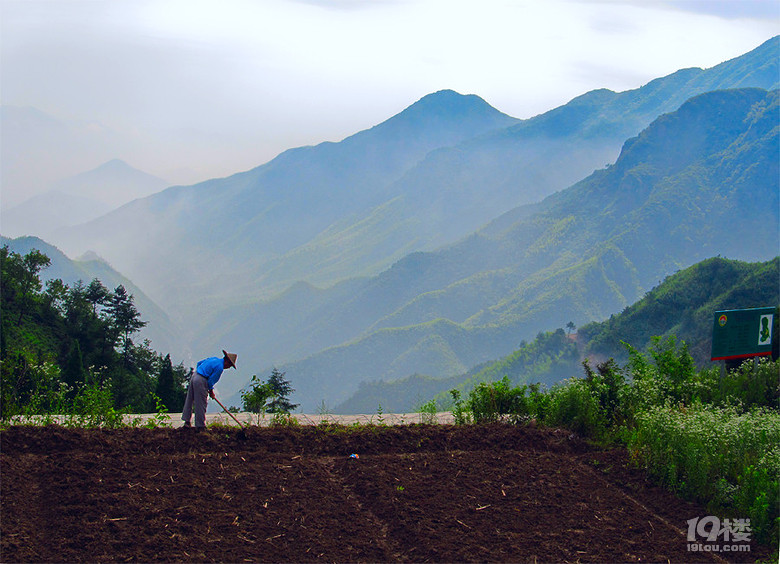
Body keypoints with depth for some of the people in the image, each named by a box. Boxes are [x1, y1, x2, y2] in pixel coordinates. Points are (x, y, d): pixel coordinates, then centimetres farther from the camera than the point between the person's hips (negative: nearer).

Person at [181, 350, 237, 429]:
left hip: (194, 376, 10)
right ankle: (200, 425, 5)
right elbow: (211, 380, -13)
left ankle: (187, 421, 22)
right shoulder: (219, 367, -12)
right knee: (201, 404, -1)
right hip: (201, 381, -10)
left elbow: (199, 363, 22)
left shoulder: (214, 359, 15)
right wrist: (211, 391, 3)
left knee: (190, 400, 15)